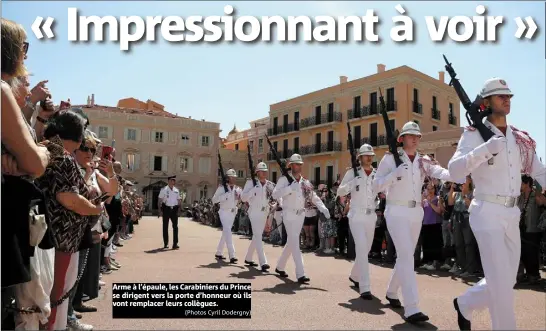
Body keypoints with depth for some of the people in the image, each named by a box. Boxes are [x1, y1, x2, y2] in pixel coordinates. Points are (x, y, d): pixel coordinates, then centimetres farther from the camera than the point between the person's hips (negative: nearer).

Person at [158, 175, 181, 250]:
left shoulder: (176, 190, 11)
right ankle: (166, 244, 16)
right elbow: (160, 200, -2)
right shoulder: (164, 190, -1)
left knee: (175, 226, -1)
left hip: (174, 209, 3)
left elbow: (179, 200, 15)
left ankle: (175, 244, 2)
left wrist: (178, 209, 6)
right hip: (166, 208, -3)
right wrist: (160, 210, -10)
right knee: (165, 227, 5)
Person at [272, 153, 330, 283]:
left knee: (291, 242, 15)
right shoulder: (285, 179, -7)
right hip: (289, 214, -6)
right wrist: (290, 188, -28)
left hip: (301, 215, 6)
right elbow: (275, 195, -17)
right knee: (295, 242, -12)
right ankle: (300, 274, -13)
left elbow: (314, 197, 6)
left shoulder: (305, 182, 10)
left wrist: (323, 208, -9)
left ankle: (280, 267, 32)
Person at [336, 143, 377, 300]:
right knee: (362, 249, -14)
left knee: (366, 249, 16)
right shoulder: (352, 172, -3)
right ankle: (365, 288, -14)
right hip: (357, 215, -5)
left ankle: (355, 276, 40)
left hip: (371, 216, 5)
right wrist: (352, 184, -20)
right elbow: (340, 192, -3)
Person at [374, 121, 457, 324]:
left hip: (416, 212, 6)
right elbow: (377, 186, -9)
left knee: (406, 255, 14)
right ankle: (411, 309, -15)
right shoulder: (390, 158, -5)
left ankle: (391, 292, 36)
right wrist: (396, 172, -22)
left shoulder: (423, 161, 7)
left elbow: (440, 172, -12)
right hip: (397, 212, -5)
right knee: (406, 256, -15)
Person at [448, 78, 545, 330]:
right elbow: (454, 169, -18)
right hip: (487, 212, -7)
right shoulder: (474, 134, -6)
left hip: (512, 214, 7)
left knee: (506, 281, 14)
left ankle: (464, 304, 35)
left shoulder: (521, 139, 12)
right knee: (500, 281, -6)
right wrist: (485, 149, -29)